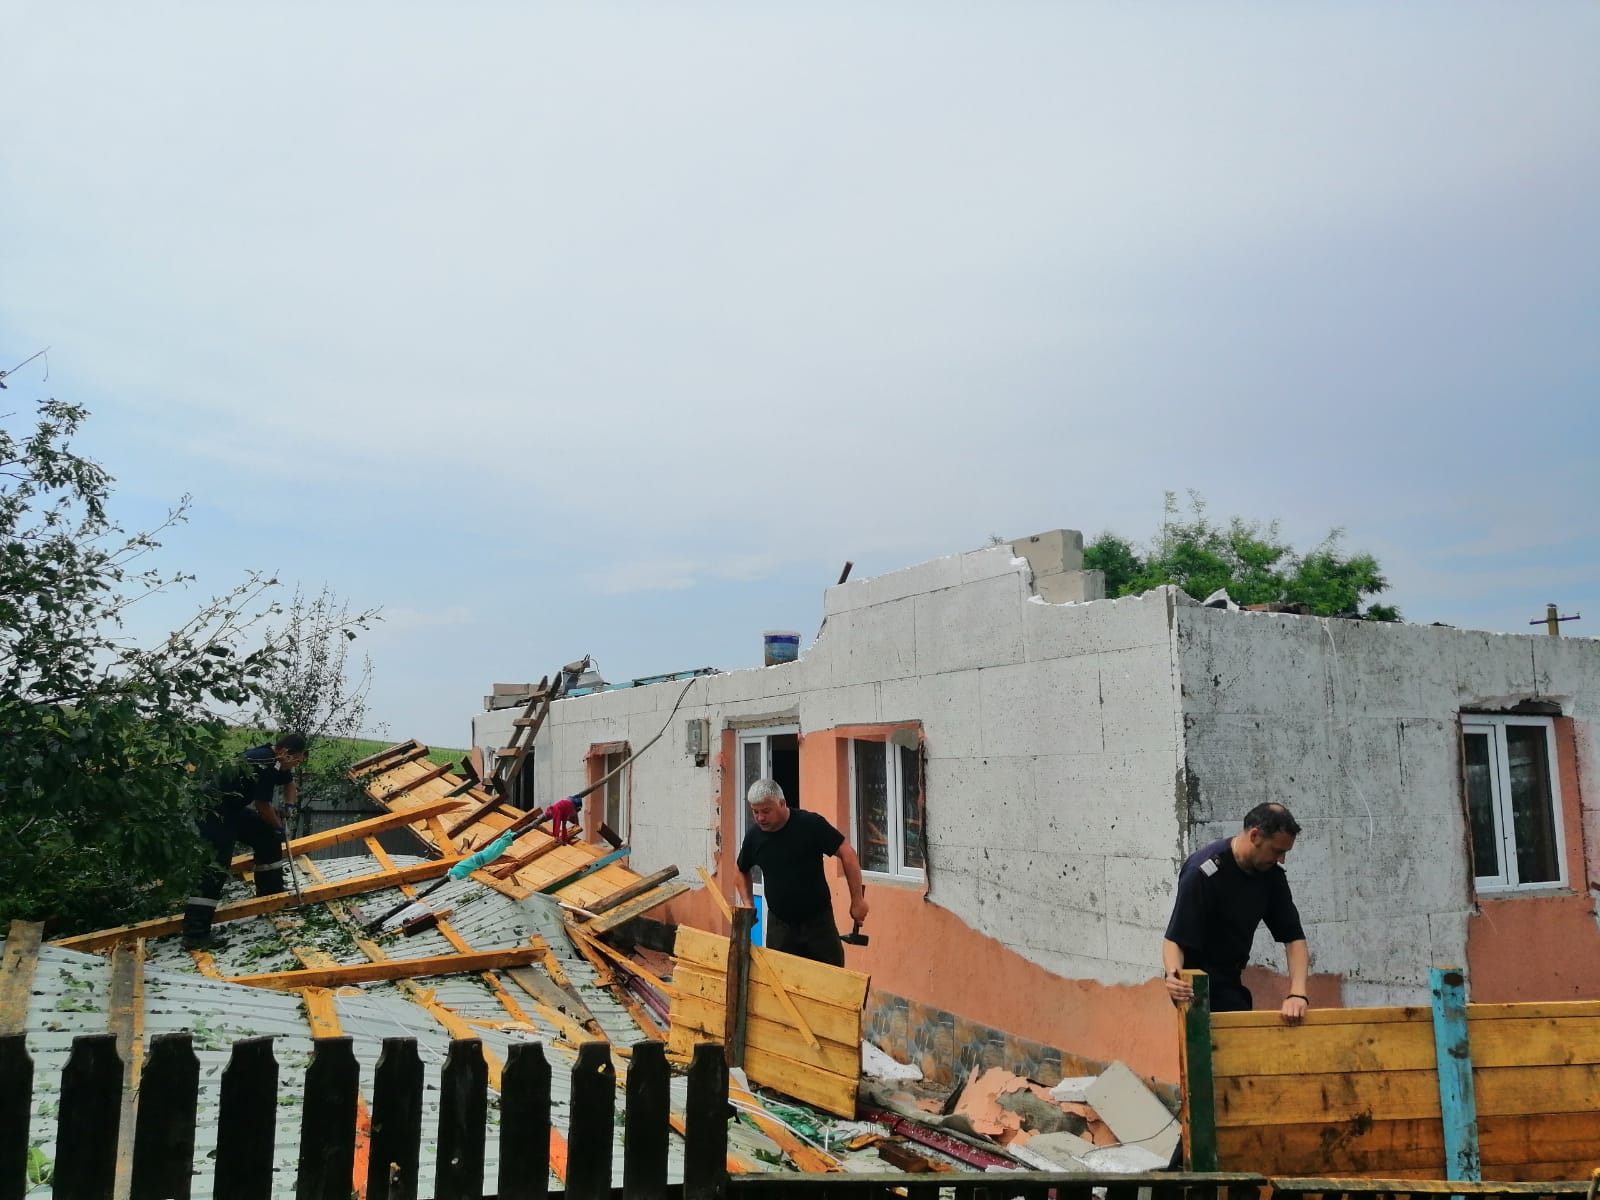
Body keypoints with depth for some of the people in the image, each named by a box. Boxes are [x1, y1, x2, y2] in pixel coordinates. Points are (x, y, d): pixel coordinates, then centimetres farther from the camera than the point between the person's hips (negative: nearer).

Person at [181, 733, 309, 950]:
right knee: (216, 867, -17)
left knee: (268, 838, 14)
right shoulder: (262, 764, -25)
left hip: (234, 809, 10)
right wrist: (280, 828, -2)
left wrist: (288, 806, 8)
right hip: (214, 812, -10)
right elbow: (262, 805, -17)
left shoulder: (274, 759, 5)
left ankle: (271, 893, 27)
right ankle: (195, 934, -20)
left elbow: (289, 782, 25)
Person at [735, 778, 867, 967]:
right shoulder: (754, 836, -2)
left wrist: (857, 900, -14)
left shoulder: (811, 824, -16)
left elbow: (847, 853, -13)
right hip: (779, 922, 3)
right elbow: (742, 871, 17)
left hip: (818, 920, -3)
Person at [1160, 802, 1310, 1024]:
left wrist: (1298, 993, -18)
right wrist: (1173, 976, -45)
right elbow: (1174, 939, -25)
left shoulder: (1272, 874, -4)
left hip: (1230, 981, 8)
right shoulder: (1204, 872, -25)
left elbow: (1294, 938, -3)